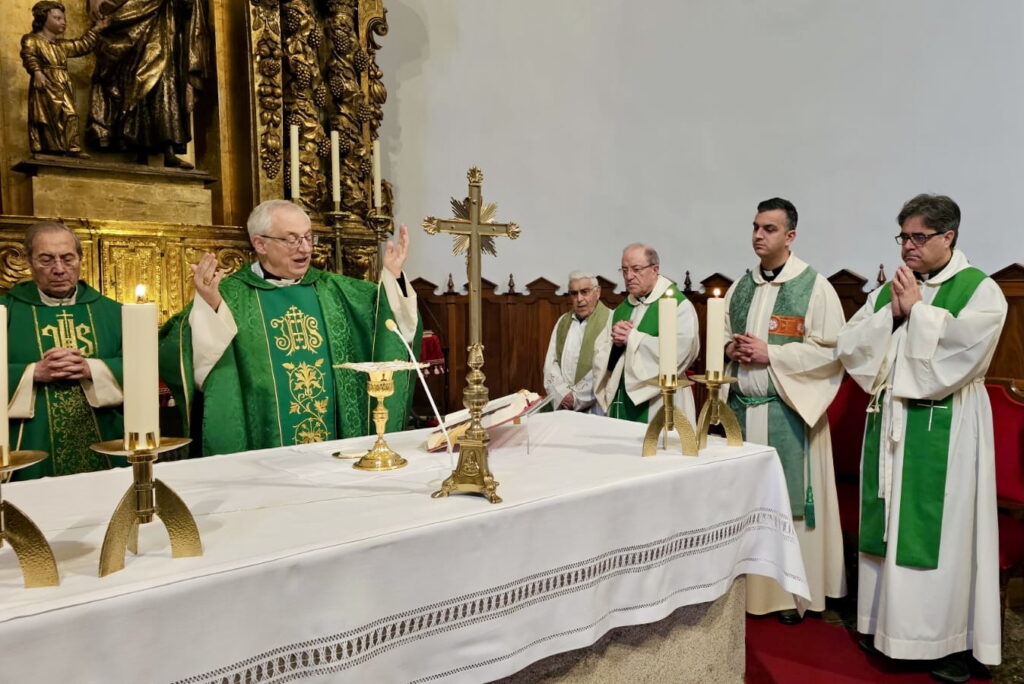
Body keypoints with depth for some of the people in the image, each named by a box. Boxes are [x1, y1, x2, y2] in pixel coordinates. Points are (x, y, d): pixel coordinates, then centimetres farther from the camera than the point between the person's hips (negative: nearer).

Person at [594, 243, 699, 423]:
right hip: (621, 401, 6)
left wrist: (633, 338, -17)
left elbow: (682, 351, -22)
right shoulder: (621, 309, 13)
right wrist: (615, 343, -10)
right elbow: (602, 358, 12)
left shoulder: (678, 304, -7)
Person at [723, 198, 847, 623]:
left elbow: (832, 349, -10)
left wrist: (770, 354, -16)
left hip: (788, 411, -5)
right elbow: (720, 338, 20)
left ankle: (794, 592, 17)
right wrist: (732, 349, -3)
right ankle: (748, 585, 23)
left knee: (788, 500, 2)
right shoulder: (740, 287, 12)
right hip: (742, 407, 5)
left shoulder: (815, 287, -5)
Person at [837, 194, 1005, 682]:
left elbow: (963, 350, -21)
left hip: (944, 430, -5)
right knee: (889, 523, 11)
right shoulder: (890, 290, 11)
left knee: (941, 529, 1)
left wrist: (918, 309, -11)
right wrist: (891, 314, -9)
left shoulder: (980, 290, -4)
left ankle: (950, 640, 15)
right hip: (889, 423, 5)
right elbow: (849, 347, 3)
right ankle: (886, 622, 25)